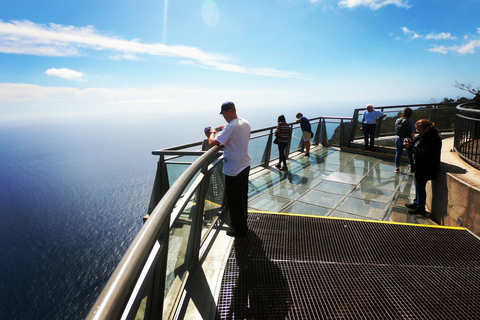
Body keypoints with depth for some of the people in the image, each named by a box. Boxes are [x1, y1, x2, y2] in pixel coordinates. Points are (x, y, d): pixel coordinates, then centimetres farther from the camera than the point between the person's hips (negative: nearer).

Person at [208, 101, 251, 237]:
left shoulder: (231, 127, -24)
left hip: (233, 169, -9)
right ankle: (243, 220, 42)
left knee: (234, 200, 6)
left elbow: (212, 143, -26)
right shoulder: (246, 123, 3)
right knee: (243, 196, 23)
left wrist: (212, 132, -5)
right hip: (245, 165, 9)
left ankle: (239, 229, 19)